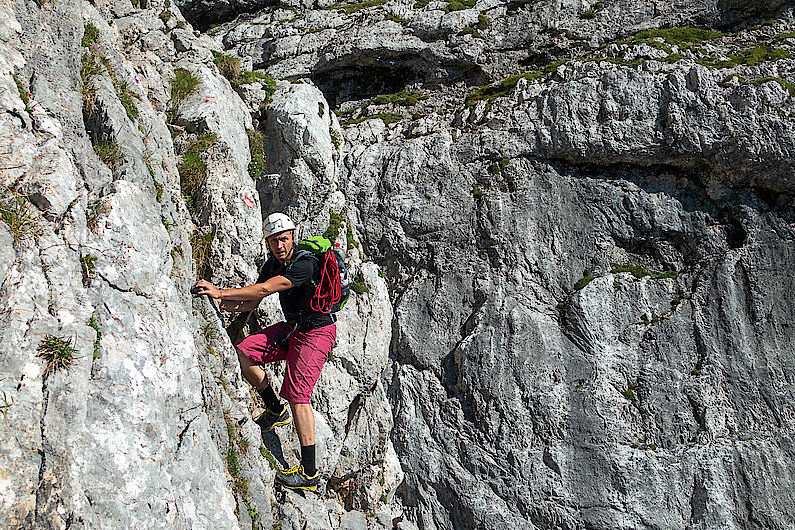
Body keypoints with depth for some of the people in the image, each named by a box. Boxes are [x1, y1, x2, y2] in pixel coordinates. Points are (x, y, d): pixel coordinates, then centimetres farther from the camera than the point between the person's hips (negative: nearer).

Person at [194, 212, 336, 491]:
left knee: (297, 396, -15)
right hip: (291, 327, 8)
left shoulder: (304, 264, -24)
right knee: (242, 352, -5)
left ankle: (309, 473, -10)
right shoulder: (273, 263, 5)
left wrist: (220, 293, -32)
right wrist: (233, 304, -16)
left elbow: (263, 290, -31)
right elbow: (253, 302, 6)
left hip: (316, 333, -8)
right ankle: (275, 409, 14)